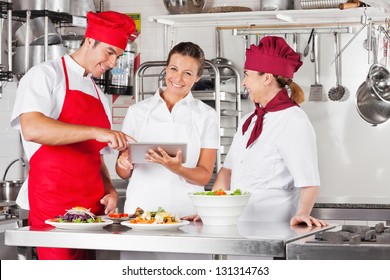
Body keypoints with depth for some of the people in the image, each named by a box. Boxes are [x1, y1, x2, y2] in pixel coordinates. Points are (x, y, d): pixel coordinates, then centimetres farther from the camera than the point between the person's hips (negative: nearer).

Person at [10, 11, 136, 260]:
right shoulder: (46, 75, -1)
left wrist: (110, 191, 6)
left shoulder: (100, 97, 21)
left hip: (91, 206, 7)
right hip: (52, 206, -7)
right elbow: (31, 129, -20)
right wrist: (95, 132, -27)